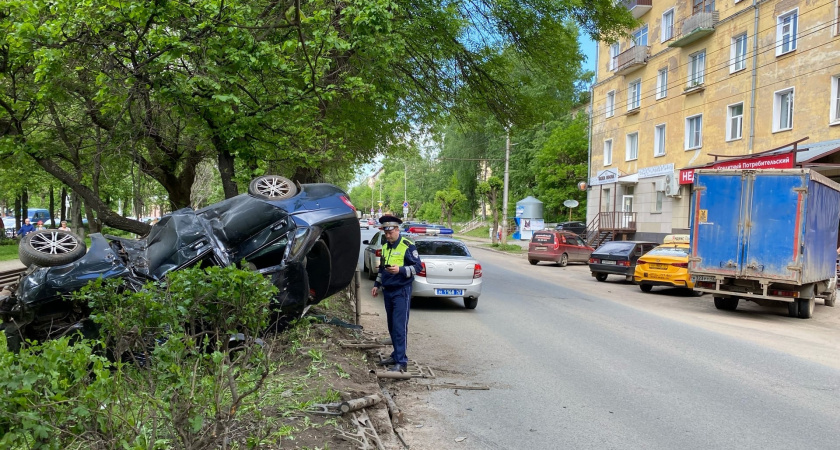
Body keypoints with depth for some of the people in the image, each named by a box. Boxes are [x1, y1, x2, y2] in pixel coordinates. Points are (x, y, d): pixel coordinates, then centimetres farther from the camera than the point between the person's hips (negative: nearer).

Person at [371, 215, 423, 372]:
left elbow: (418, 267, -12)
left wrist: (400, 270, -24)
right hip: (388, 291, 8)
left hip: (401, 291, -8)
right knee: (392, 326, 13)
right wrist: (377, 284, 18)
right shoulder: (385, 247, 14)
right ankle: (396, 355, 24)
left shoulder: (408, 246, -9)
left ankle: (401, 362, -11)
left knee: (400, 327, -11)